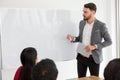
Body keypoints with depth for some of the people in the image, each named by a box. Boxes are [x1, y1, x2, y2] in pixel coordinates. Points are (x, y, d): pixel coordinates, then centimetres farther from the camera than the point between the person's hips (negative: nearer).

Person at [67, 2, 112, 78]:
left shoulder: (101, 25, -12)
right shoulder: (82, 23, 5)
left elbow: (109, 41, -10)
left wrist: (94, 46, -21)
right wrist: (73, 38, -4)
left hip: (94, 57, -5)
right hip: (81, 56, 5)